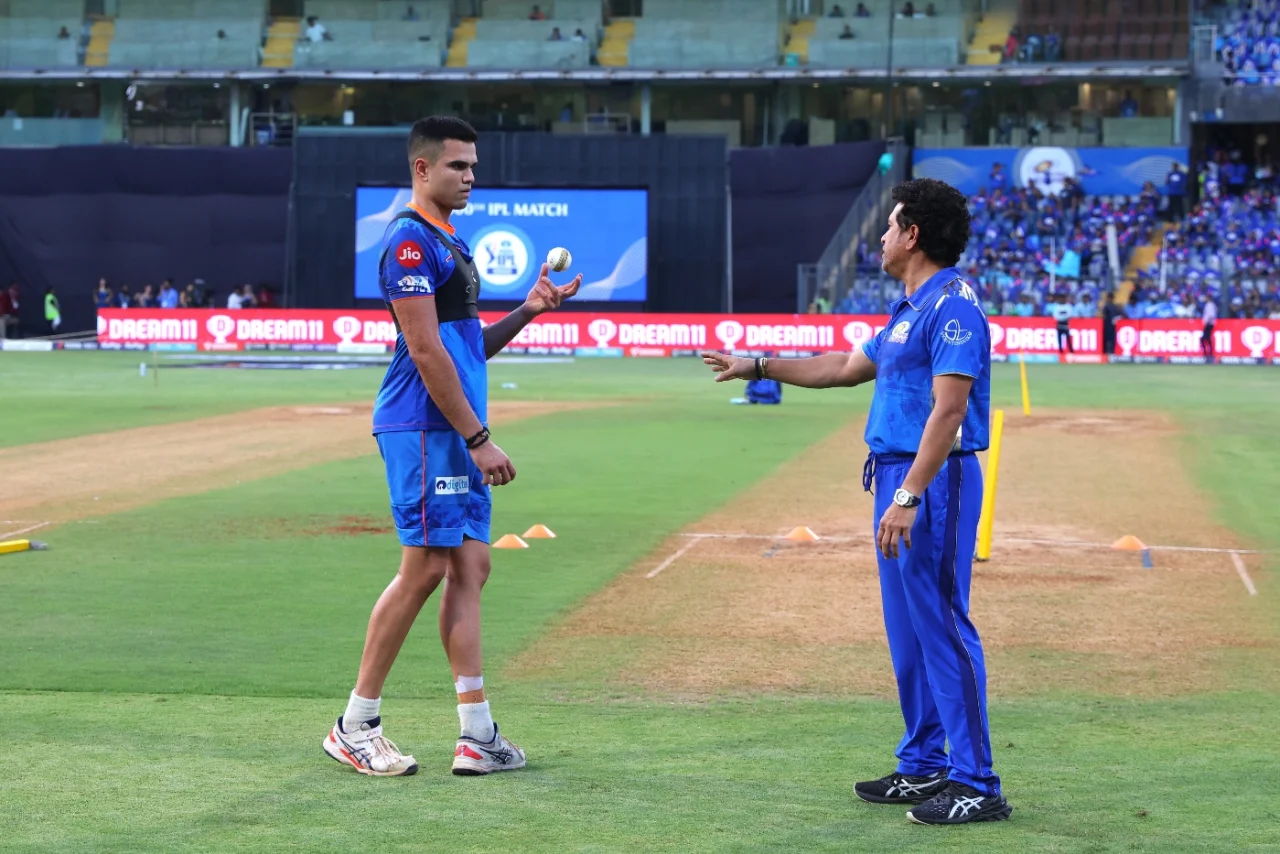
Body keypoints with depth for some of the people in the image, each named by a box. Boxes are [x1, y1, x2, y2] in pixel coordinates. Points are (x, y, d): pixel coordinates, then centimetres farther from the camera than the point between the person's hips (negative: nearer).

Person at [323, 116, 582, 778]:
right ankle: (355, 727, 0)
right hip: (422, 426, -10)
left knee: (470, 566, 5)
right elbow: (426, 351, -17)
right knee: (426, 567, -9)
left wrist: (527, 311, 9)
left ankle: (477, 736, 5)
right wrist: (478, 438, -18)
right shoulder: (409, 241, -10)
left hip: (457, 432, 10)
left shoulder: (452, 244, 21)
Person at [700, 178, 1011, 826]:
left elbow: (948, 410, -22)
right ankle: (925, 766, 23)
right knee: (907, 629, 14)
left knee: (941, 626, -10)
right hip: (898, 480, 10)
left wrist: (909, 496, -27)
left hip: (933, 482, -10)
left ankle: (977, 784, -7)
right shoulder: (909, 310, 18)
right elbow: (847, 367, 32)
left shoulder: (952, 306, -14)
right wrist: (757, 367, 35)